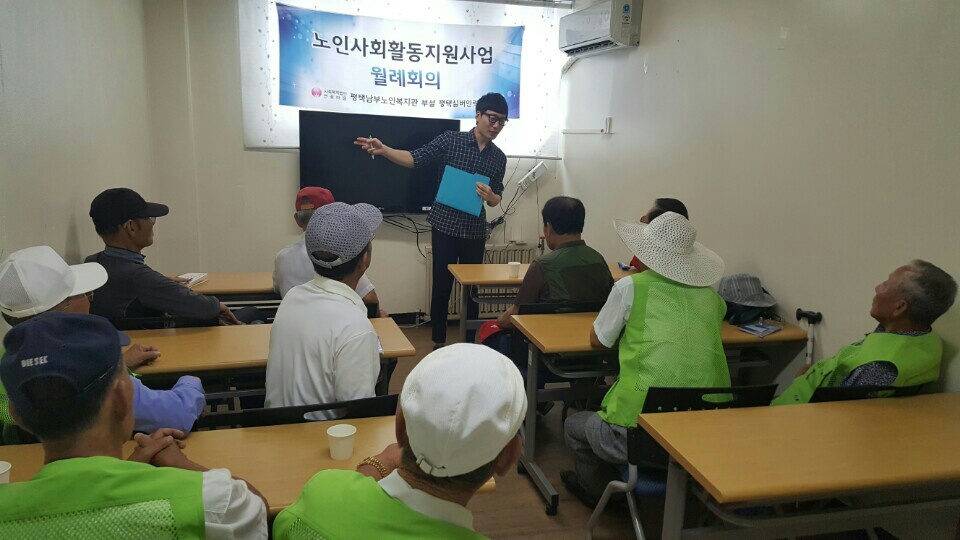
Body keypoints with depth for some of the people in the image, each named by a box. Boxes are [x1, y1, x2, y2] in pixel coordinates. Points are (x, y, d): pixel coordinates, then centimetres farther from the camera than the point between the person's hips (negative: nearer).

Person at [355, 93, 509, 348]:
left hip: (475, 230, 3)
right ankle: (438, 342, 17)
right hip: (445, 226, -3)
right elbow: (415, 159, -8)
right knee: (441, 286, 3)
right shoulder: (451, 139, -4)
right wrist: (383, 150, -23)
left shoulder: (499, 158, 7)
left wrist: (490, 196, -12)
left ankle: (471, 342, 25)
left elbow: (496, 200, 13)